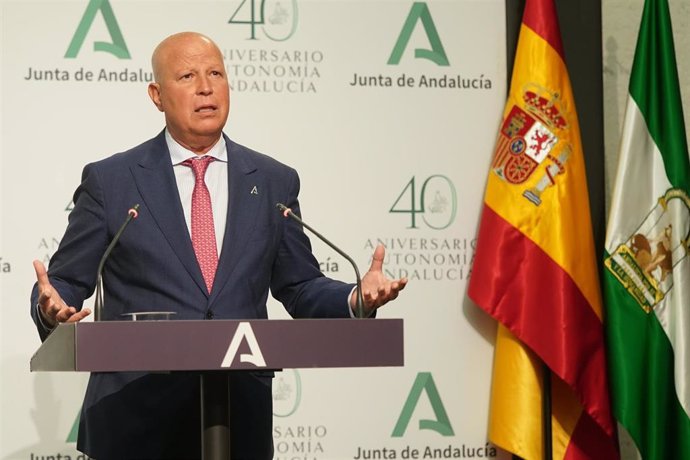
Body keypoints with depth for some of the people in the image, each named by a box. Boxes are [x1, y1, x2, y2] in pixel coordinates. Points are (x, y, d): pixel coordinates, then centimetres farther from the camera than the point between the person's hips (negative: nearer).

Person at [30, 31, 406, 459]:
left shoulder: (275, 182, 9)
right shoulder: (109, 180, 2)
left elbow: (300, 287, 12)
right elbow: (67, 282, 4)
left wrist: (356, 298, -7)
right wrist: (52, 307, -19)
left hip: (240, 412, 2)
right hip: (134, 415, -2)